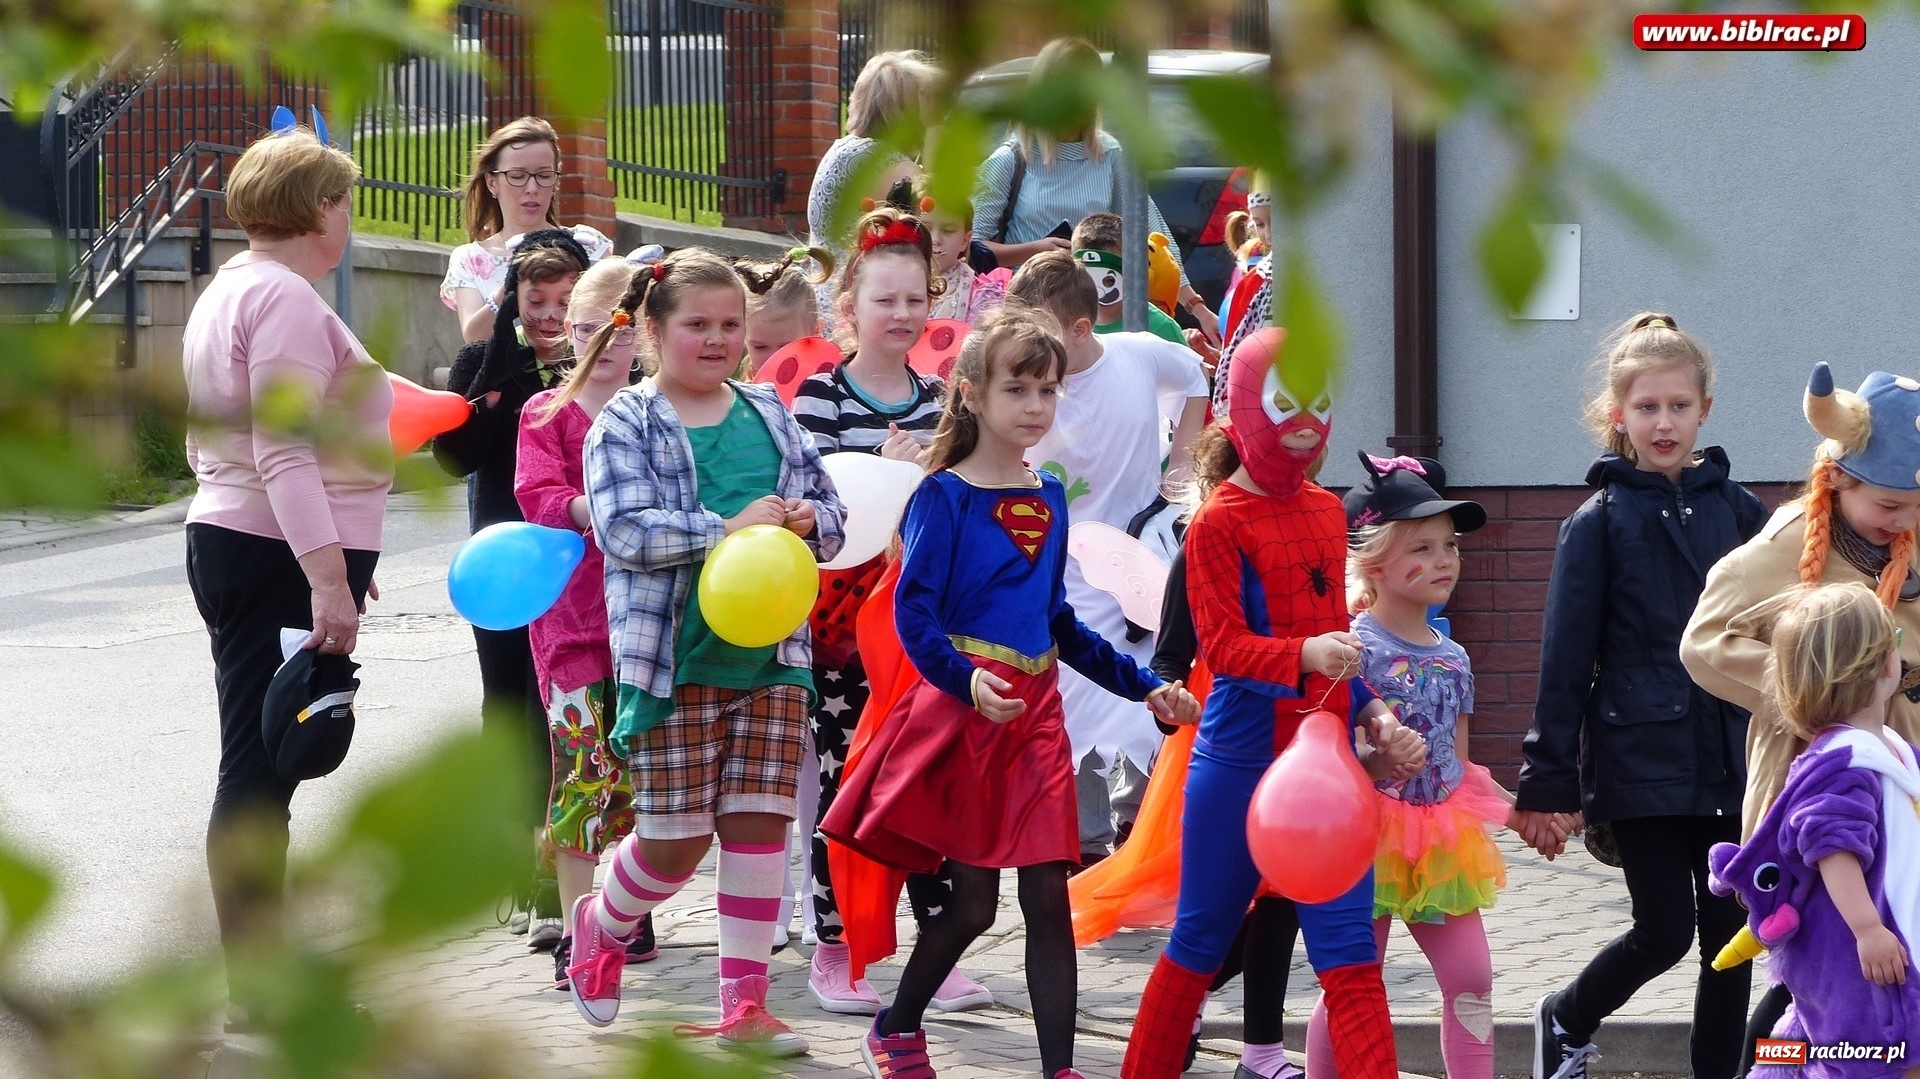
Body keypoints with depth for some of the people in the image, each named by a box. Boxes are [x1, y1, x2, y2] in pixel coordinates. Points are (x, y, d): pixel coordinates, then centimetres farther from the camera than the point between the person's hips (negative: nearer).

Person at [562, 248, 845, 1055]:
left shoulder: (769, 414, 12)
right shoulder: (626, 423, -4)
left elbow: (829, 510, 15)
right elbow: (624, 529, -17)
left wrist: (805, 522, -9)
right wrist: (729, 529, -25)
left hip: (770, 657, 4)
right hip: (674, 661, -4)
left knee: (758, 823, 1)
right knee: (676, 837, -1)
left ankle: (744, 1003, 7)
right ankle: (601, 925, 31)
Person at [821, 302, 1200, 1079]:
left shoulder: (1049, 498, 13)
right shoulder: (944, 496, -7)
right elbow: (913, 613, -15)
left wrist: (1143, 687, 18)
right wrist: (967, 681, -32)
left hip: (1036, 714, 5)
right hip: (962, 710, -5)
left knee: (1049, 897, -1)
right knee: (972, 902, -2)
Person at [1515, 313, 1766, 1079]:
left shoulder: (1736, 511, 7)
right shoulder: (1600, 523, -4)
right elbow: (1565, 660, -4)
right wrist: (1546, 780, -6)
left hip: (1727, 761, 4)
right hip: (1641, 761, -4)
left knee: (1730, 934, 3)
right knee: (1666, 929, -4)